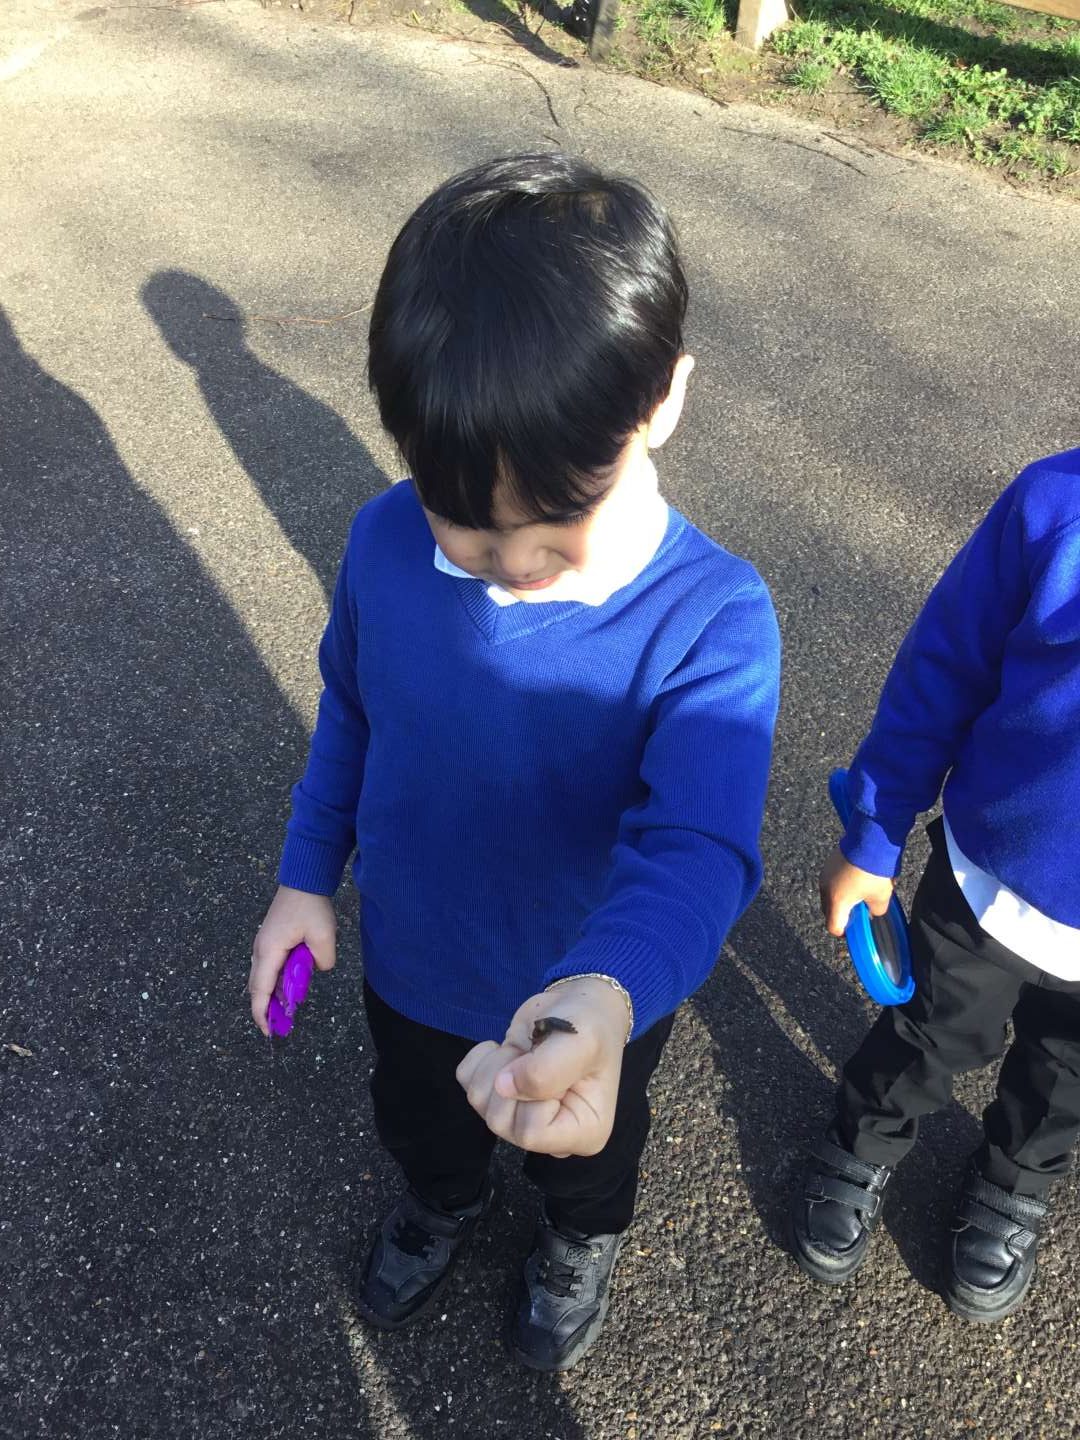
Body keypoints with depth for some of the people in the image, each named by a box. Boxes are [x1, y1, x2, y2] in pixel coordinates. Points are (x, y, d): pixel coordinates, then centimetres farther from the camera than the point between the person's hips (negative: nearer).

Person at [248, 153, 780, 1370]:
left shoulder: (712, 621, -33)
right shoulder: (386, 542, -22)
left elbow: (694, 849, -43)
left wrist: (604, 1001, -63)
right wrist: (306, 874, 1)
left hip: (598, 1004, -2)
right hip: (411, 963, 3)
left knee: (591, 1144, 31)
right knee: (416, 1118, 34)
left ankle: (581, 1238, 68)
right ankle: (441, 1202, 71)